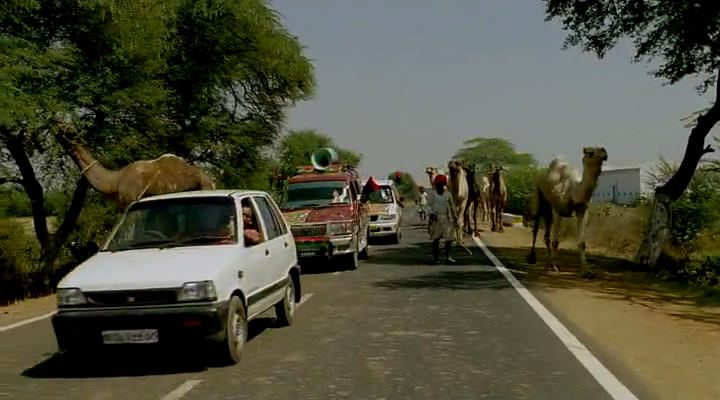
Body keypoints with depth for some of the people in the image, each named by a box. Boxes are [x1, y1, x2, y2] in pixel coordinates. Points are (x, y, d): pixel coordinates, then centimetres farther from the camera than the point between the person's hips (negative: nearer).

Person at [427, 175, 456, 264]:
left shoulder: (448, 194, 6)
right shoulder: (432, 195, 1)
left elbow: (452, 206, 10)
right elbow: (429, 206, -2)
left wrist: (454, 216, 5)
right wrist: (432, 214, -16)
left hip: (447, 218, 1)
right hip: (436, 218, -1)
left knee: (449, 238, -6)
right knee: (436, 238, 3)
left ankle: (448, 257, -3)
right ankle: (435, 257, 11)